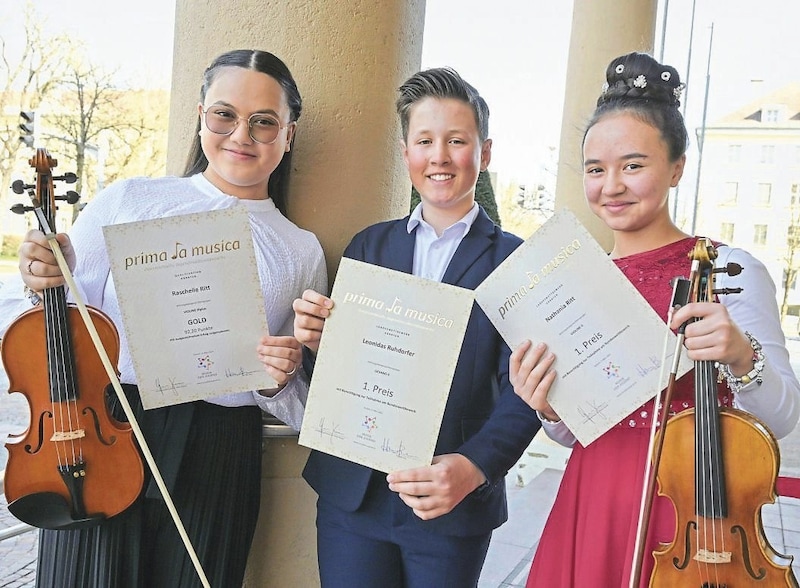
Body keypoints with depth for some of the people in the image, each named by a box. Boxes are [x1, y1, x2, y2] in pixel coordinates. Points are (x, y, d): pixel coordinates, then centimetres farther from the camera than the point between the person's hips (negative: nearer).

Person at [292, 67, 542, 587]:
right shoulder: (368, 245, 5)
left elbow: (521, 392, -10)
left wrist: (474, 467, -24)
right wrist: (317, 341, -15)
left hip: (453, 508, -2)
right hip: (352, 495, 3)